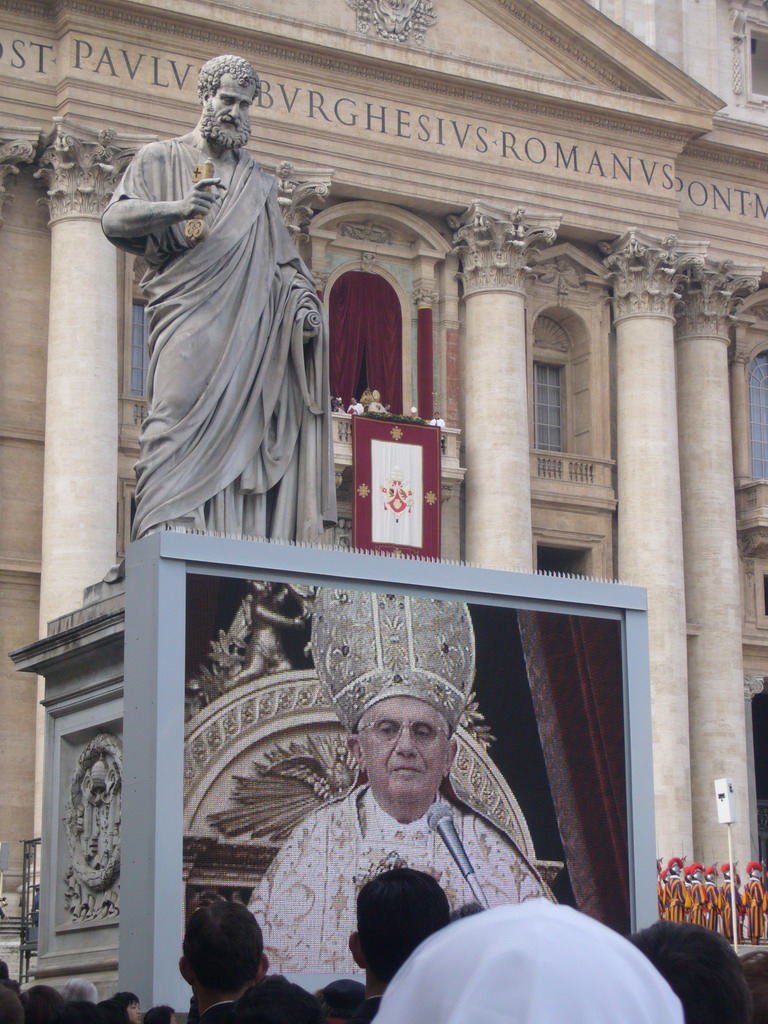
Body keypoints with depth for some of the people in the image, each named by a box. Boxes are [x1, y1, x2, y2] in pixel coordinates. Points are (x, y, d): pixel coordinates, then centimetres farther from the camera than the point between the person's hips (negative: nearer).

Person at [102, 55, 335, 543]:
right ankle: (166, 533, -29)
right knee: (181, 416, -20)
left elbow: (283, 257, 25)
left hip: (250, 326, 3)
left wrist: (303, 300, 4)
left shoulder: (259, 183, 25)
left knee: (243, 425, -9)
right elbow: (115, 219, 1)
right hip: (189, 316, -3)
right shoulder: (162, 160, 14)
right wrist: (178, 207, -17)